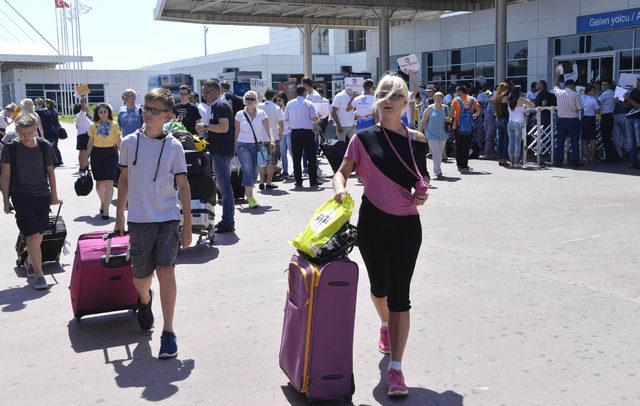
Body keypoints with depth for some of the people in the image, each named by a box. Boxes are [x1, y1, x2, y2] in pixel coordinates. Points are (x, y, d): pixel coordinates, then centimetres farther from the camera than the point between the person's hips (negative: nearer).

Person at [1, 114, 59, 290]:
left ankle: (30, 261, 39)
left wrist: (54, 195, 14)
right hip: (21, 197, -3)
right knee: (32, 235, -10)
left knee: (38, 235, 11)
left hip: (42, 196, 3)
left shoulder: (44, 146, -1)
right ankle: (39, 274, -3)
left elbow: (50, 172, 10)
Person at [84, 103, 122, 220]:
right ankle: (102, 202, 33)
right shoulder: (93, 126, 5)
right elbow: (90, 143, 9)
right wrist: (86, 159, 8)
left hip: (110, 154, -2)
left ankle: (106, 209, -8)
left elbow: (118, 142, 5)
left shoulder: (114, 125, 1)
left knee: (108, 182, -10)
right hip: (97, 154, 3)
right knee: (99, 182, 10)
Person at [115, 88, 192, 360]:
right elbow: (124, 180, 12)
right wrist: (119, 215, 11)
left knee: (166, 271, -13)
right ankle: (145, 300, 45)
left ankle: (168, 332, -3)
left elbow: (183, 186, 0)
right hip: (139, 219, 2)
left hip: (168, 218, -2)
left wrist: (187, 225, -3)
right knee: (140, 277, 8)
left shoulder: (173, 146, -2)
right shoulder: (130, 142, 2)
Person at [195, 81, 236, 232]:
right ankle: (227, 221, 20)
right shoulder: (216, 106, 20)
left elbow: (224, 127, -24)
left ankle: (228, 223, -3)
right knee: (224, 187, 14)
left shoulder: (220, 106, -12)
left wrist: (206, 126, -17)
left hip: (221, 153, -11)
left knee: (225, 187, -7)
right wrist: (206, 129, 16)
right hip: (221, 151, 11)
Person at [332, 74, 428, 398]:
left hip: (407, 225, 0)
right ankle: (386, 326, 51)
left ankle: (395, 368, 0)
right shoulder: (364, 138, -3)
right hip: (373, 222, 0)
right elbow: (343, 172, 1)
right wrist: (340, 188, -20)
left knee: (400, 294, -4)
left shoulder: (417, 140, 2)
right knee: (379, 286, 17)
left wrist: (422, 195, -7)